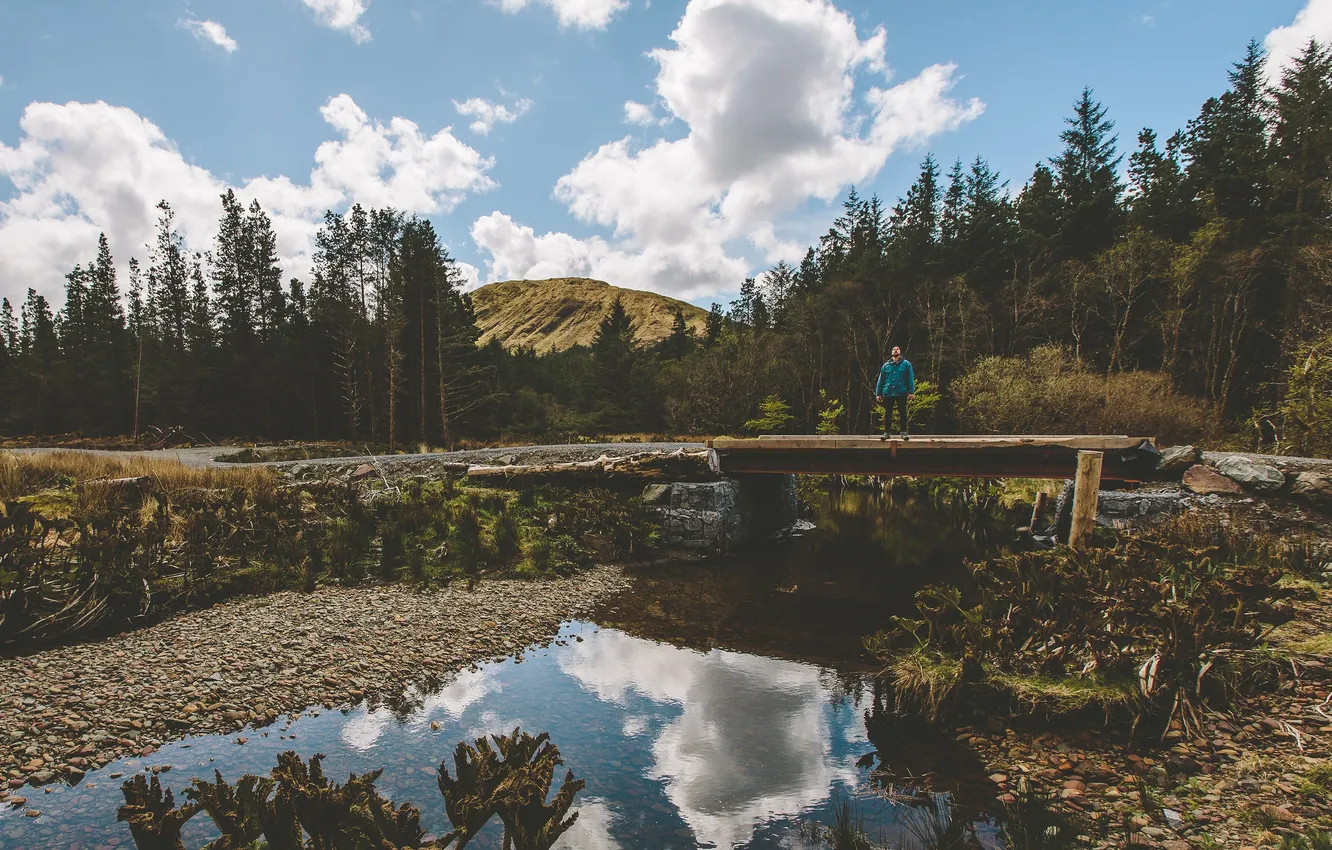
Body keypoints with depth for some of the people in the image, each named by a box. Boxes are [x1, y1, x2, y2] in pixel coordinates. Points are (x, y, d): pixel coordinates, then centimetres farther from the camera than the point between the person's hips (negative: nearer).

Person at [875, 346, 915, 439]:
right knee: (887, 413, 5)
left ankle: (904, 432, 6)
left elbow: (911, 379, 0)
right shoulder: (886, 365, 12)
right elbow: (880, 380, 11)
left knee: (903, 413, 1)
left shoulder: (906, 364, 6)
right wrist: (878, 393, 5)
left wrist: (911, 392, -9)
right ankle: (886, 432, 12)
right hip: (888, 393, 2)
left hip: (901, 393, -2)